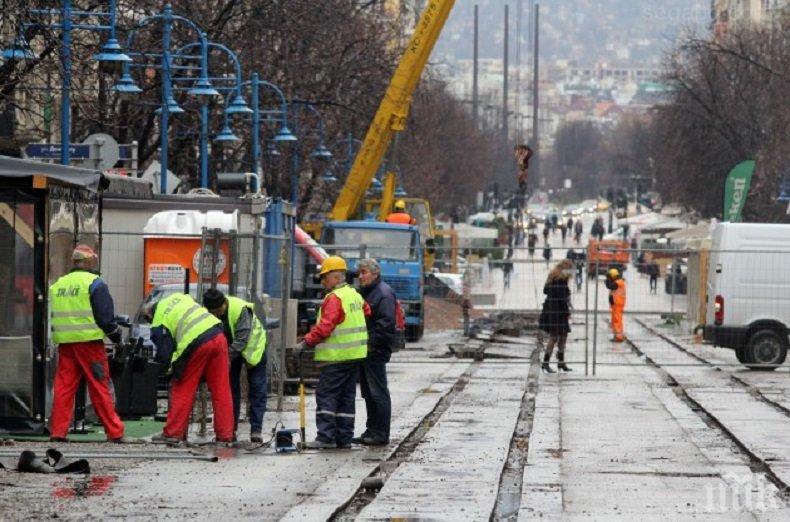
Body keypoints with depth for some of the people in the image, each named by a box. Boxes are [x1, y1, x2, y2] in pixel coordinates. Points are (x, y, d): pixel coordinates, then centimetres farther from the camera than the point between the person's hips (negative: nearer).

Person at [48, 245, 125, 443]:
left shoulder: (57, 285, 14)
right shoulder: (94, 283, -6)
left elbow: (53, 315, 20)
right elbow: (105, 316, -8)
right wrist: (116, 335, 7)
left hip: (64, 343, 5)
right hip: (89, 342, -5)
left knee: (63, 387, 6)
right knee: (99, 388, -2)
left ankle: (58, 431, 2)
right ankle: (114, 432, 1)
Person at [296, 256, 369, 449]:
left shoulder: (334, 298, -14)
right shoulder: (355, 295, 14)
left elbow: (325, 326, -21)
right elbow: (368, 312, 22)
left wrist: (306, 343, -18)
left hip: (337, 357, -9)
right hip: (355, 354, 9)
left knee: (326, 395, -6)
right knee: (346, 397, 11)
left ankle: (326, 437, -11)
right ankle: (344, 438, 12)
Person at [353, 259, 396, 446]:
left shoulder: (384, 294, -11)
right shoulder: (363, 292, 18)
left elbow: (386, 323, -19)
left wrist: (371, 343, -19)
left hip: (376, 352, -10)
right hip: (364, 352, 10)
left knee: (378, 393, -7)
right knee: (368, 393, 13)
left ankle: (381, 434, -4)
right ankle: (371, 431, 19)